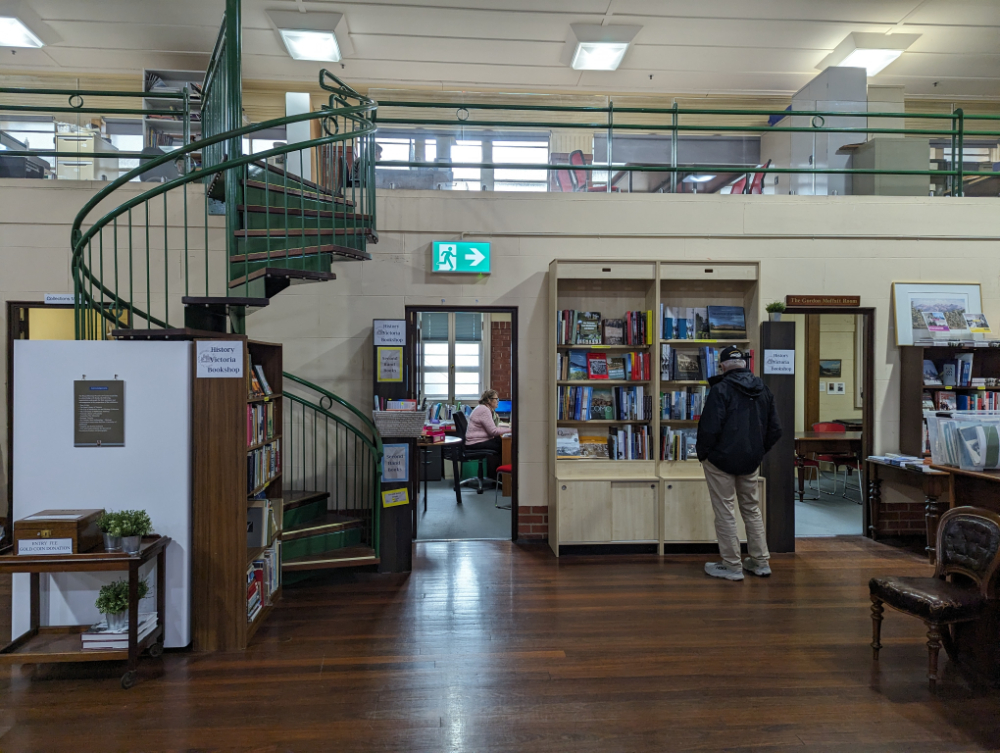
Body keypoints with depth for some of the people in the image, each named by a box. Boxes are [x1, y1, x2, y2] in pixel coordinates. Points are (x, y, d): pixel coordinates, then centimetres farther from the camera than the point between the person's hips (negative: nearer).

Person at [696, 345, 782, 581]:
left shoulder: (720, 389, -15)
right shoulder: (763, 390, 6)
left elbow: (709, 428, -21)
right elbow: (775, 430, 9)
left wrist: (703, 453, -6)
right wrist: (758, 451, 18)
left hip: (722, 460, -7)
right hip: (750, 462, 7)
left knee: (725, 512, 2)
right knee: (751, 509, 18)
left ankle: (731, 565, 8)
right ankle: (760, 561, 24)